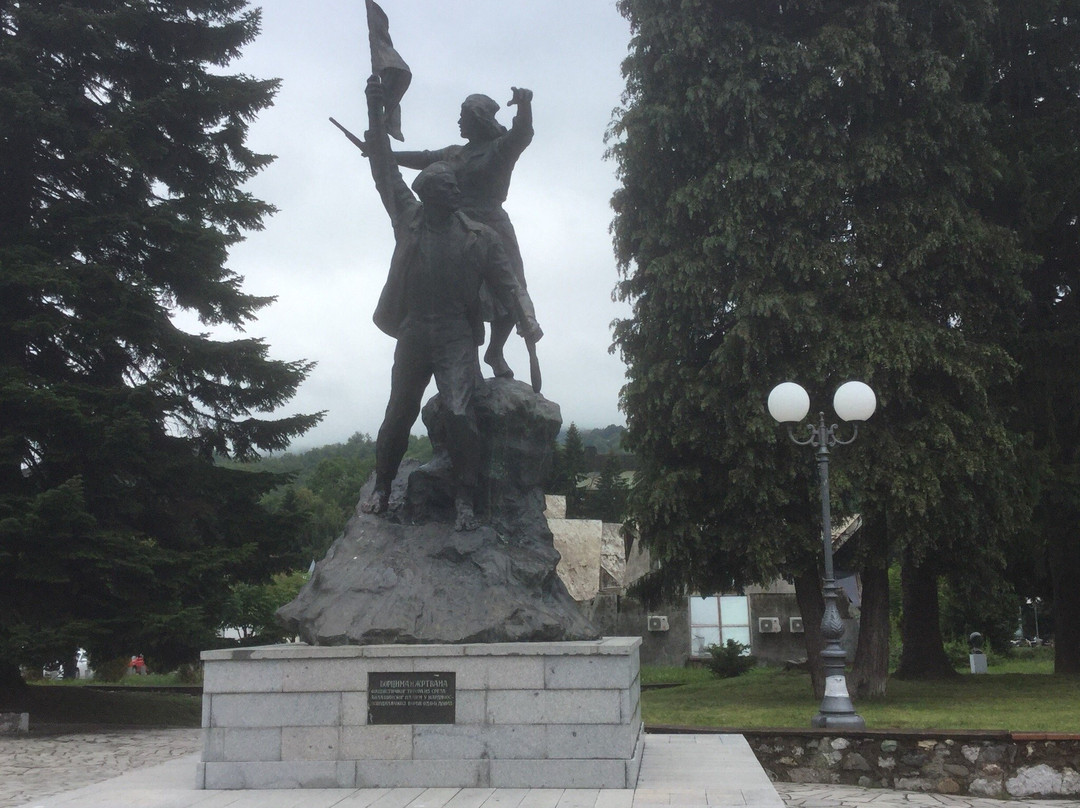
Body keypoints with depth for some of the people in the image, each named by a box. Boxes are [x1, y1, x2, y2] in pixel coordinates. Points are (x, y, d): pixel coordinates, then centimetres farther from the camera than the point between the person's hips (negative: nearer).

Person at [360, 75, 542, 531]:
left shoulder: (480, 237, 7)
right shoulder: (408, 219, 9)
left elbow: (507, 284, 4)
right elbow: (385, 170, 12)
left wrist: (527, 323, -14)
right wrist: (376, 111, 10)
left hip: (457, 339, -1)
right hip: (413, 335, 2)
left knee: (461, 416, -12)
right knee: (399, 414, 6)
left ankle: (464, 501, -9)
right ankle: (382, 487, 21)